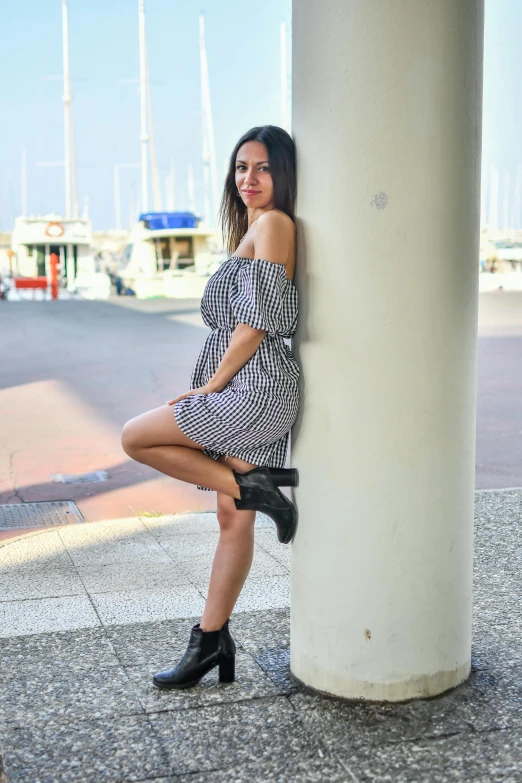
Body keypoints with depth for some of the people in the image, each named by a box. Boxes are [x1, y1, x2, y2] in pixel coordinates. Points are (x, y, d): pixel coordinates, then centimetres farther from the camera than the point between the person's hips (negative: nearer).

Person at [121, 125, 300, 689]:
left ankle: (253, 485, -3)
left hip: (254, 390, -9)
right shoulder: (253, 229, 19)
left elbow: (257, 321, -15)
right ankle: (212, 641, 17)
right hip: (246, 395, 9)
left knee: (136, 437, -2)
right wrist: (213, 387, 15)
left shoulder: (273, 224, -9)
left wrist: (211, 385, -10)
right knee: (233, 520, 10)